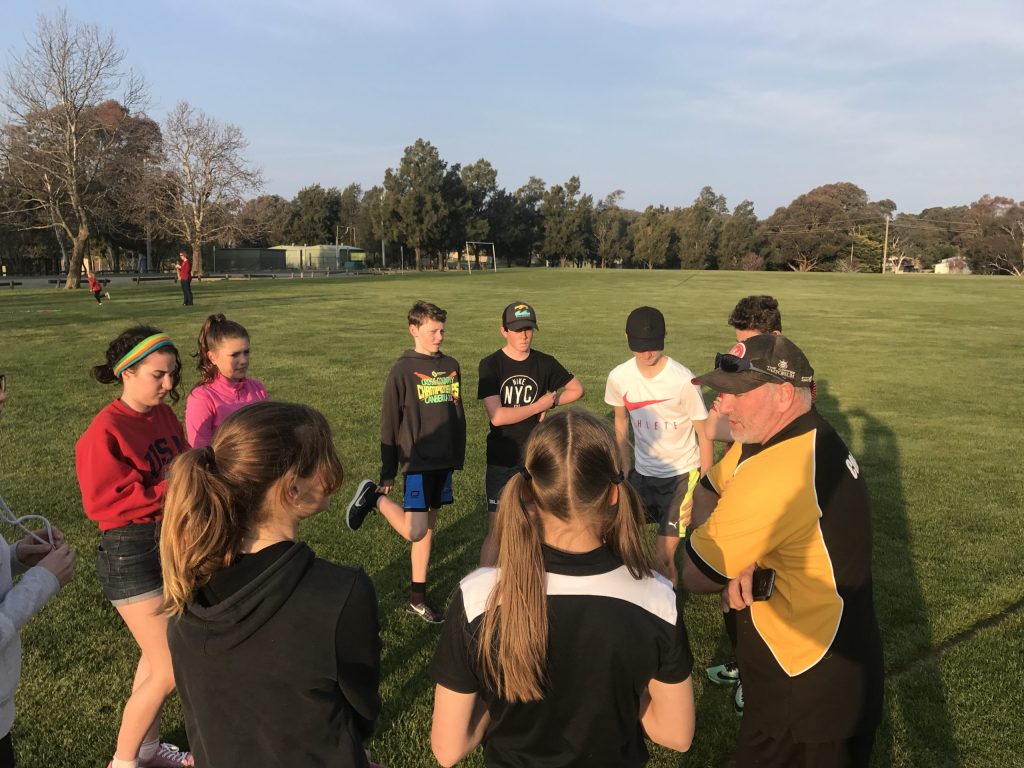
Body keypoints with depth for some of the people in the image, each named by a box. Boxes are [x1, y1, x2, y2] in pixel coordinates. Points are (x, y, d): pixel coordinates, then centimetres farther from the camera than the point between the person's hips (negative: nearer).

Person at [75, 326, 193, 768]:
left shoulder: (164, 415, 1)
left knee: (158, 657, 21)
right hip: (132, 555, -7)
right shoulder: (105, 432, -20)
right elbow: (104, 502, -21)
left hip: (174, 545, 7)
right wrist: (172, 489, -23)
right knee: (171, 670, 0)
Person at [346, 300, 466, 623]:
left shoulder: (451, 366, 7)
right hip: (418, 461, -5)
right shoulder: (403, 371, -8)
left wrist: (459, 456, 13)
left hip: (445, 461, 5)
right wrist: (387, 473, -4)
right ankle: (374, 497, 12)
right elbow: (389, 424, -5)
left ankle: (417, 597, 25)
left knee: (429, 527, 13)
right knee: (415, 531, -12)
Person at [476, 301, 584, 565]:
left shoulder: (544, 363, -1)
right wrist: (539, 405, -12)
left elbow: (577, 389, 13)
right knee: (496, 530, -1)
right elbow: (497, 416, -20)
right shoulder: (491, 365, -10)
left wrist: (551, 402, -4)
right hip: (502, 461, -3)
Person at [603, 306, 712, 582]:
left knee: (664, 556, -6)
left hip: (681, 474, -4)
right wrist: (624, 469, 13)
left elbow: (704, 433, -10)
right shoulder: (619, 377, -9)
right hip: (642, 472, 4)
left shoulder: (683, 380, -21)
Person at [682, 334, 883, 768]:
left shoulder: (773, 473, -32)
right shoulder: (812, 438, -2)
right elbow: (706, 492, 6)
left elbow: (694, 576, -22)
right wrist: (733, 560, -11)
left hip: (811, 691, -8)